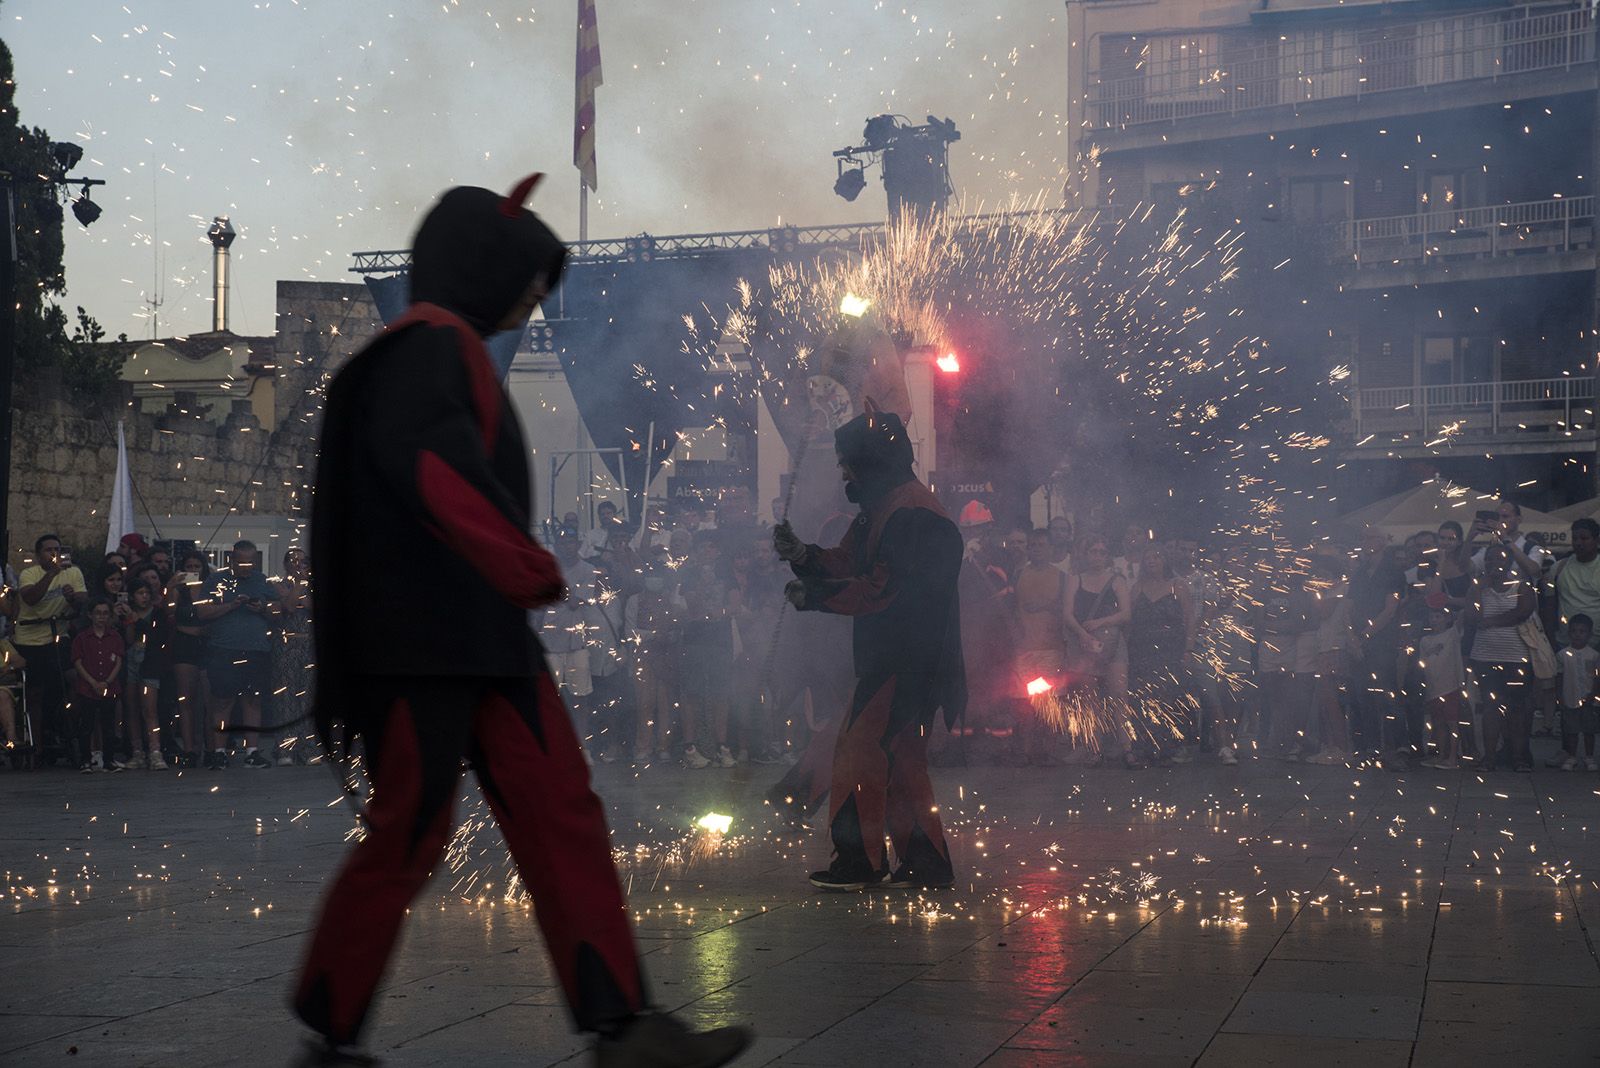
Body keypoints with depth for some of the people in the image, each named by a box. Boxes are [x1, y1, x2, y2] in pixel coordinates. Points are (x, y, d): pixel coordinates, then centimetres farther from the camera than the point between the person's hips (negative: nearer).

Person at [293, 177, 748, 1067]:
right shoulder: (431, 342, -10)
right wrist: (527, 565, -26)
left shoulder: (457, 354, 20)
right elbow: (426, 457, -28)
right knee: (409, 837, -3)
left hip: (489, 639, 10)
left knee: (564, 819, 2)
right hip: (425, 636, -10)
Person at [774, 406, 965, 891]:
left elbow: (885, 590, -23)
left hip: (907, 662, -11)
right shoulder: (881, 509, 18)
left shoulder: (910, 514, -18)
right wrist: (801, 554, 2)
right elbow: (847, 564, 18)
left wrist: (815, 596, -18)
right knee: (900, 760, 13)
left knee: (860, 752, -7)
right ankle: (926, 863, 18)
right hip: (890, 657, 11)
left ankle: (858, 861, -1)